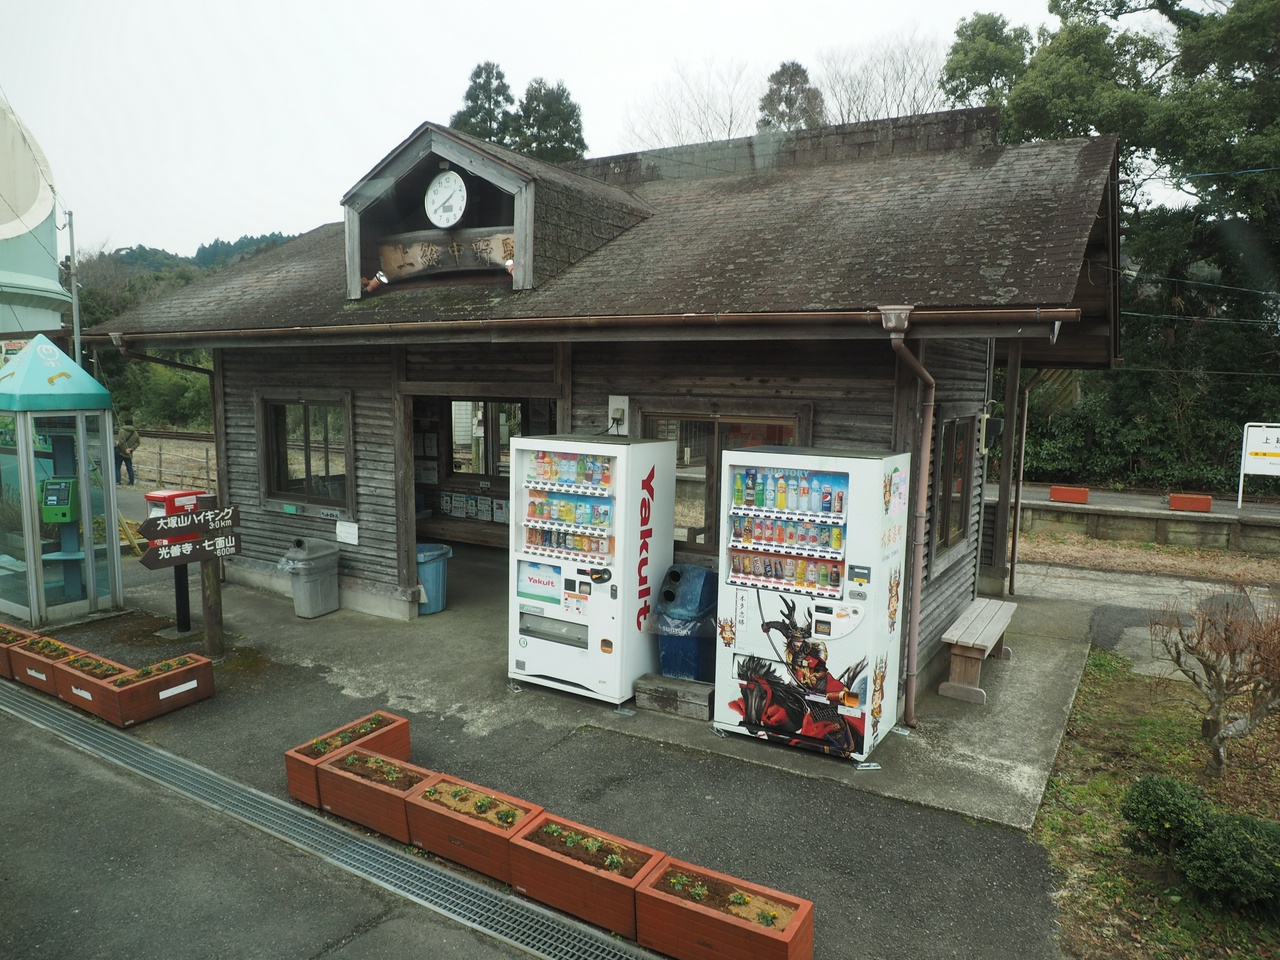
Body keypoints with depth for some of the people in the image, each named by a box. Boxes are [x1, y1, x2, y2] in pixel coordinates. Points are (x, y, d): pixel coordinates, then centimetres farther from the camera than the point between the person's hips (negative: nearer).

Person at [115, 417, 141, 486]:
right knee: (130, 468, 12)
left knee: (117, 467, 4)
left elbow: (121, 442, -21)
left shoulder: (122, 430, -13)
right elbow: (137, 442, 5)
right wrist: (131, 448, -4)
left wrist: (125, 449, -14)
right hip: (129, 454, 5)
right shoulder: (135, 433, 4)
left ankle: (117, 481, -2)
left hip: (120, 452, -5)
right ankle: (131, 483, 14)